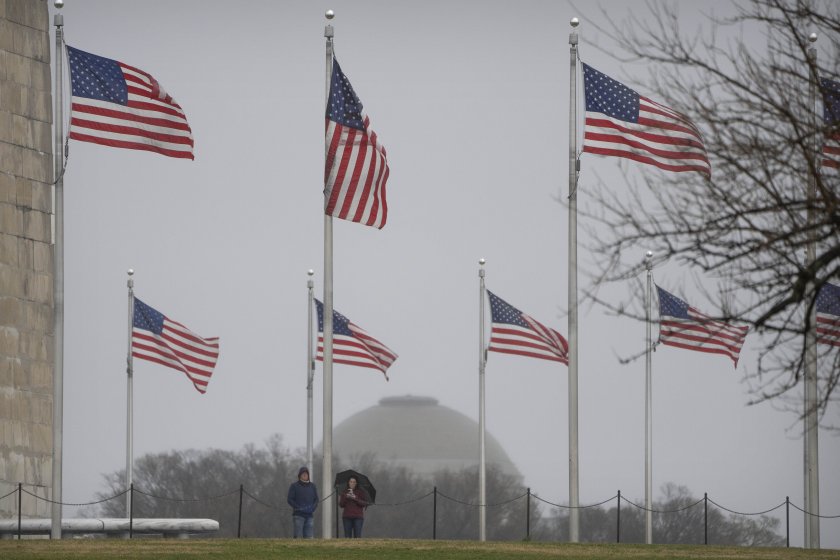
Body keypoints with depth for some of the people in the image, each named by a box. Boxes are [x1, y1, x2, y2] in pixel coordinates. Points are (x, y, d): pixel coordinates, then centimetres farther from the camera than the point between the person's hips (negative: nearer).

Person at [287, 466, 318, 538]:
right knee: (298, 536, -10)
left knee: (308, 536, 0)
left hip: (310, 515, 3)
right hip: (298, 515, -3)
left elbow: (316, 499, 16)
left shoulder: (312, 486, 12)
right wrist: (299, 508, -12)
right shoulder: (294, 486, 2)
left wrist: (313, 508, -4)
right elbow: (289, 499, -1)